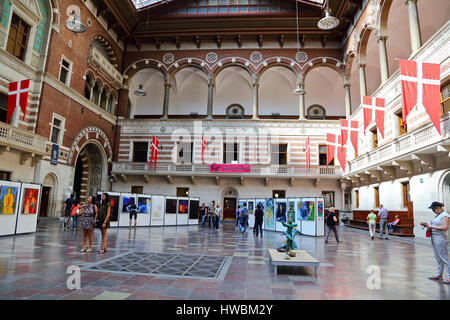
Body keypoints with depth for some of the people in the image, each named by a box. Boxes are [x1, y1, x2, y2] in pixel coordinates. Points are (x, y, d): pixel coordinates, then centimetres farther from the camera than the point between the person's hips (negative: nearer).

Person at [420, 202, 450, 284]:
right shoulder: (437, 215, 16)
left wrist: (431, 227, -19)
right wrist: (426, 225, 7)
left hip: (440, 238, -9)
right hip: (434, 238, 9)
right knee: (438, 258, 14)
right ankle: (439, 275, 20)